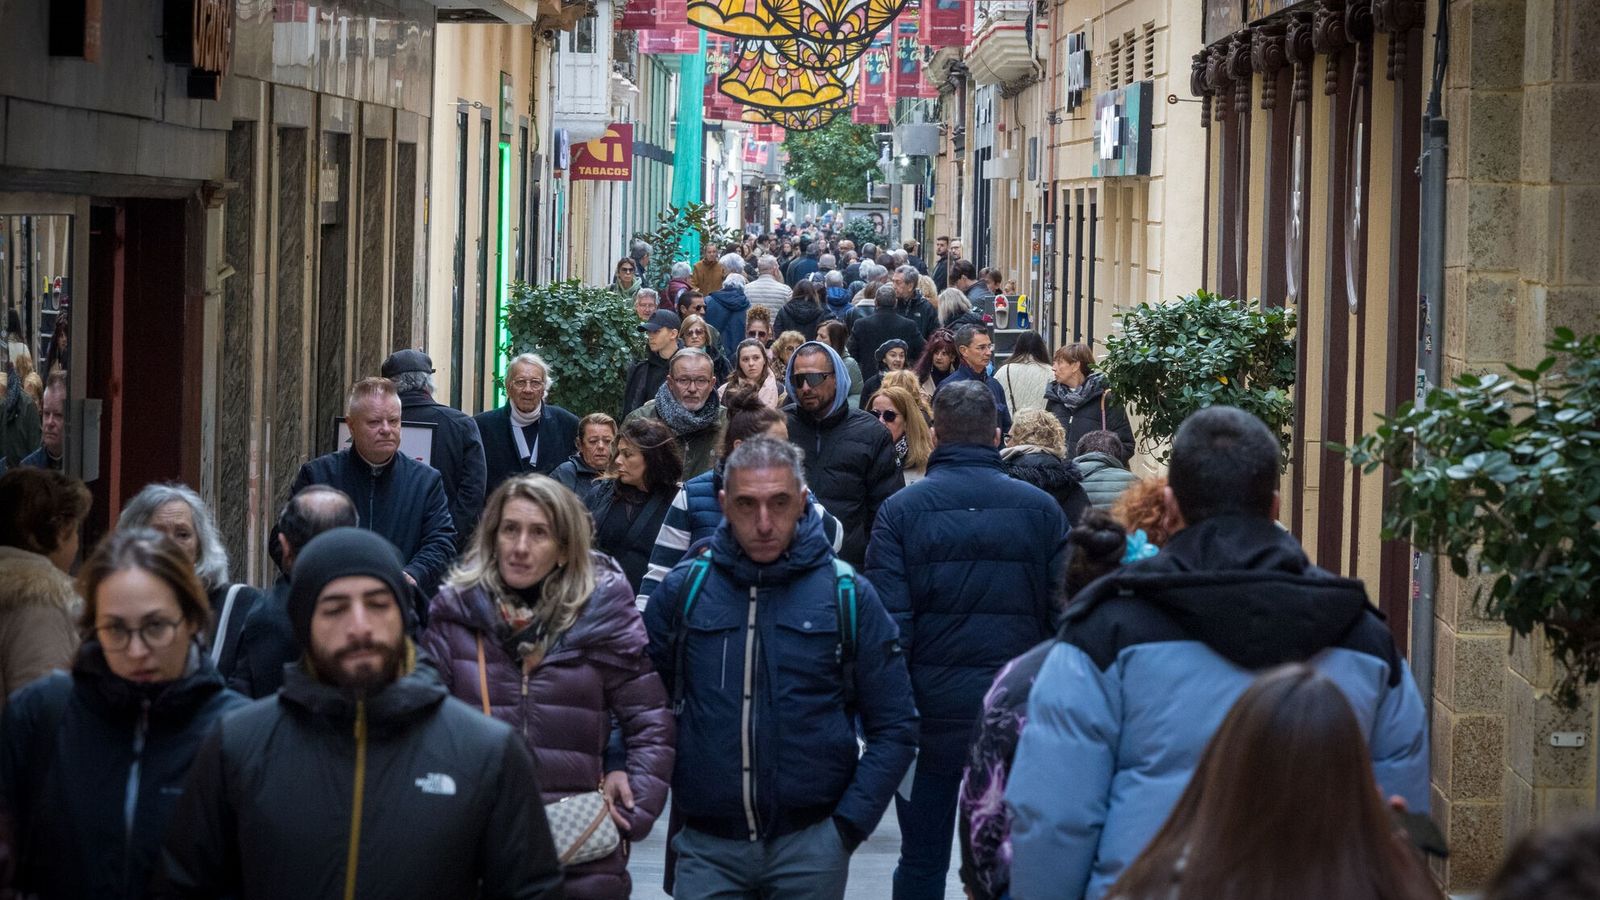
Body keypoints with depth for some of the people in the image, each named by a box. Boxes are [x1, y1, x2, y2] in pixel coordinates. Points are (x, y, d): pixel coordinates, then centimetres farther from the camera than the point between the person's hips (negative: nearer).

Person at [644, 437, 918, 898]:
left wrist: (849, 824, -6)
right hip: (707, 847, 1)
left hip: (810, 845, -1)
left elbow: (894, 728, 2)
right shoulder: (681, 589, 2)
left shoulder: (848, 596, 0)